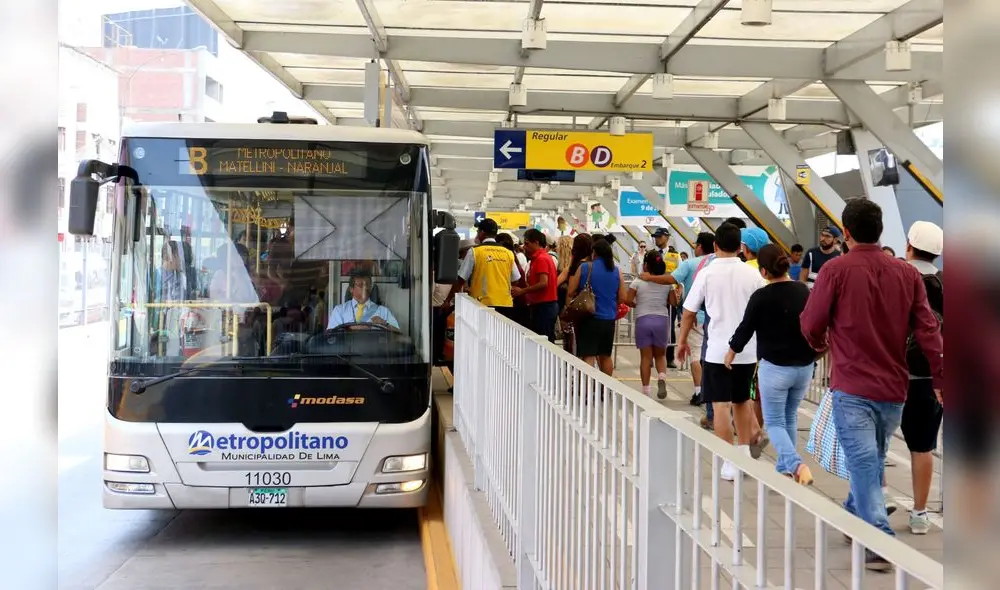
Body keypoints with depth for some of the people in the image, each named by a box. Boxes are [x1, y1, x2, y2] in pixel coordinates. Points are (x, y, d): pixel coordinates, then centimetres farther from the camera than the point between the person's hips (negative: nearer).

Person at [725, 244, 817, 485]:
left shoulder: (762, 296, -14)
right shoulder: (804, 291, 1)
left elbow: (746, 327, -5)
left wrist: (732, 350, 13)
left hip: (775, 367, -5)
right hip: (804, 366, 5)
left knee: (774, 422, 5)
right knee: (790, 418, 21)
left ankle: (797, 464, -16)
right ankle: (785, 467, 28)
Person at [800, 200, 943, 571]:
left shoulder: (836, 270, -11)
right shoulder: (907, 273, 0)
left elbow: (811, 325, -6)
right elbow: (928, 331, -2)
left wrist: (821, 344, 16)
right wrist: (940, 380, 4)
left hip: (852, 388, -5)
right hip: (894, 389, 5)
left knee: (863, 464, -3)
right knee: (873, 460, 22)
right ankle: (854, 519, 40)